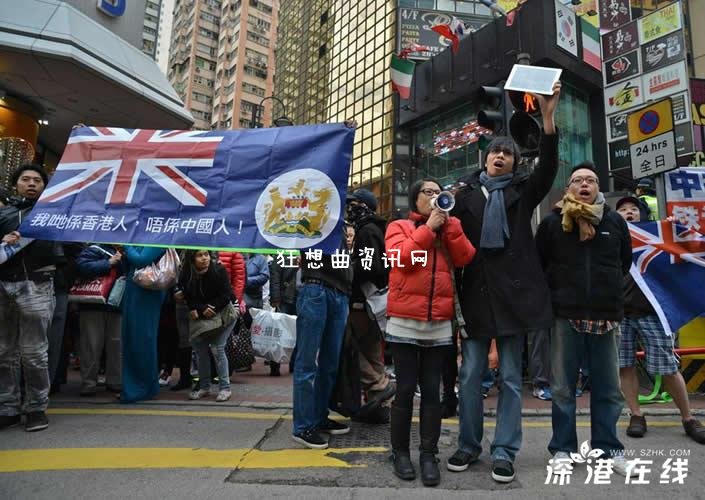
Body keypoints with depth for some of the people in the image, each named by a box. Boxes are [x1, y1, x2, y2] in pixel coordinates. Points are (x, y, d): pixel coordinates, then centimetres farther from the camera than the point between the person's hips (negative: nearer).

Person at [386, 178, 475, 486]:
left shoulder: (447, 229, 17)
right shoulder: (399, 227, 6)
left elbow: (465, 258, 0)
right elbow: (402, 257, -13)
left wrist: (448, 223, -4)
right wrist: (428, 227, -9)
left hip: (440, 324, 3)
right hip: (404, 323, -3)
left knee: (432, 390, 6)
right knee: (406, 389, 3)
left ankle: (429, 454, 14)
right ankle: (400, 452, 16)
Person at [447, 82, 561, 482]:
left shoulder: (523, 191, 11)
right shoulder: (466, 193, 11)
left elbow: (549, 165, -6)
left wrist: (548, 115, -18)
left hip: (514, 291, 0)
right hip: (475, 292, 1)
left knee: (510, 377, 6)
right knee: (471, 375, 6)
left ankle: (504, 451, 17)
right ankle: (469, 445, 21)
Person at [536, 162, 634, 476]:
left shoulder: (615, 221, 8)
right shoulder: (552, 223, 2)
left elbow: (625, 262, 20)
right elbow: (537, 264, 6)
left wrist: (608, 289, 16)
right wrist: (556, 293, 5)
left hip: (606, 316, 2)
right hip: (565, 316, -2)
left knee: (608, 388, 8)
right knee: (562, 388, 4)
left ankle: (609, 448, 21)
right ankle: (562, 448, 15)